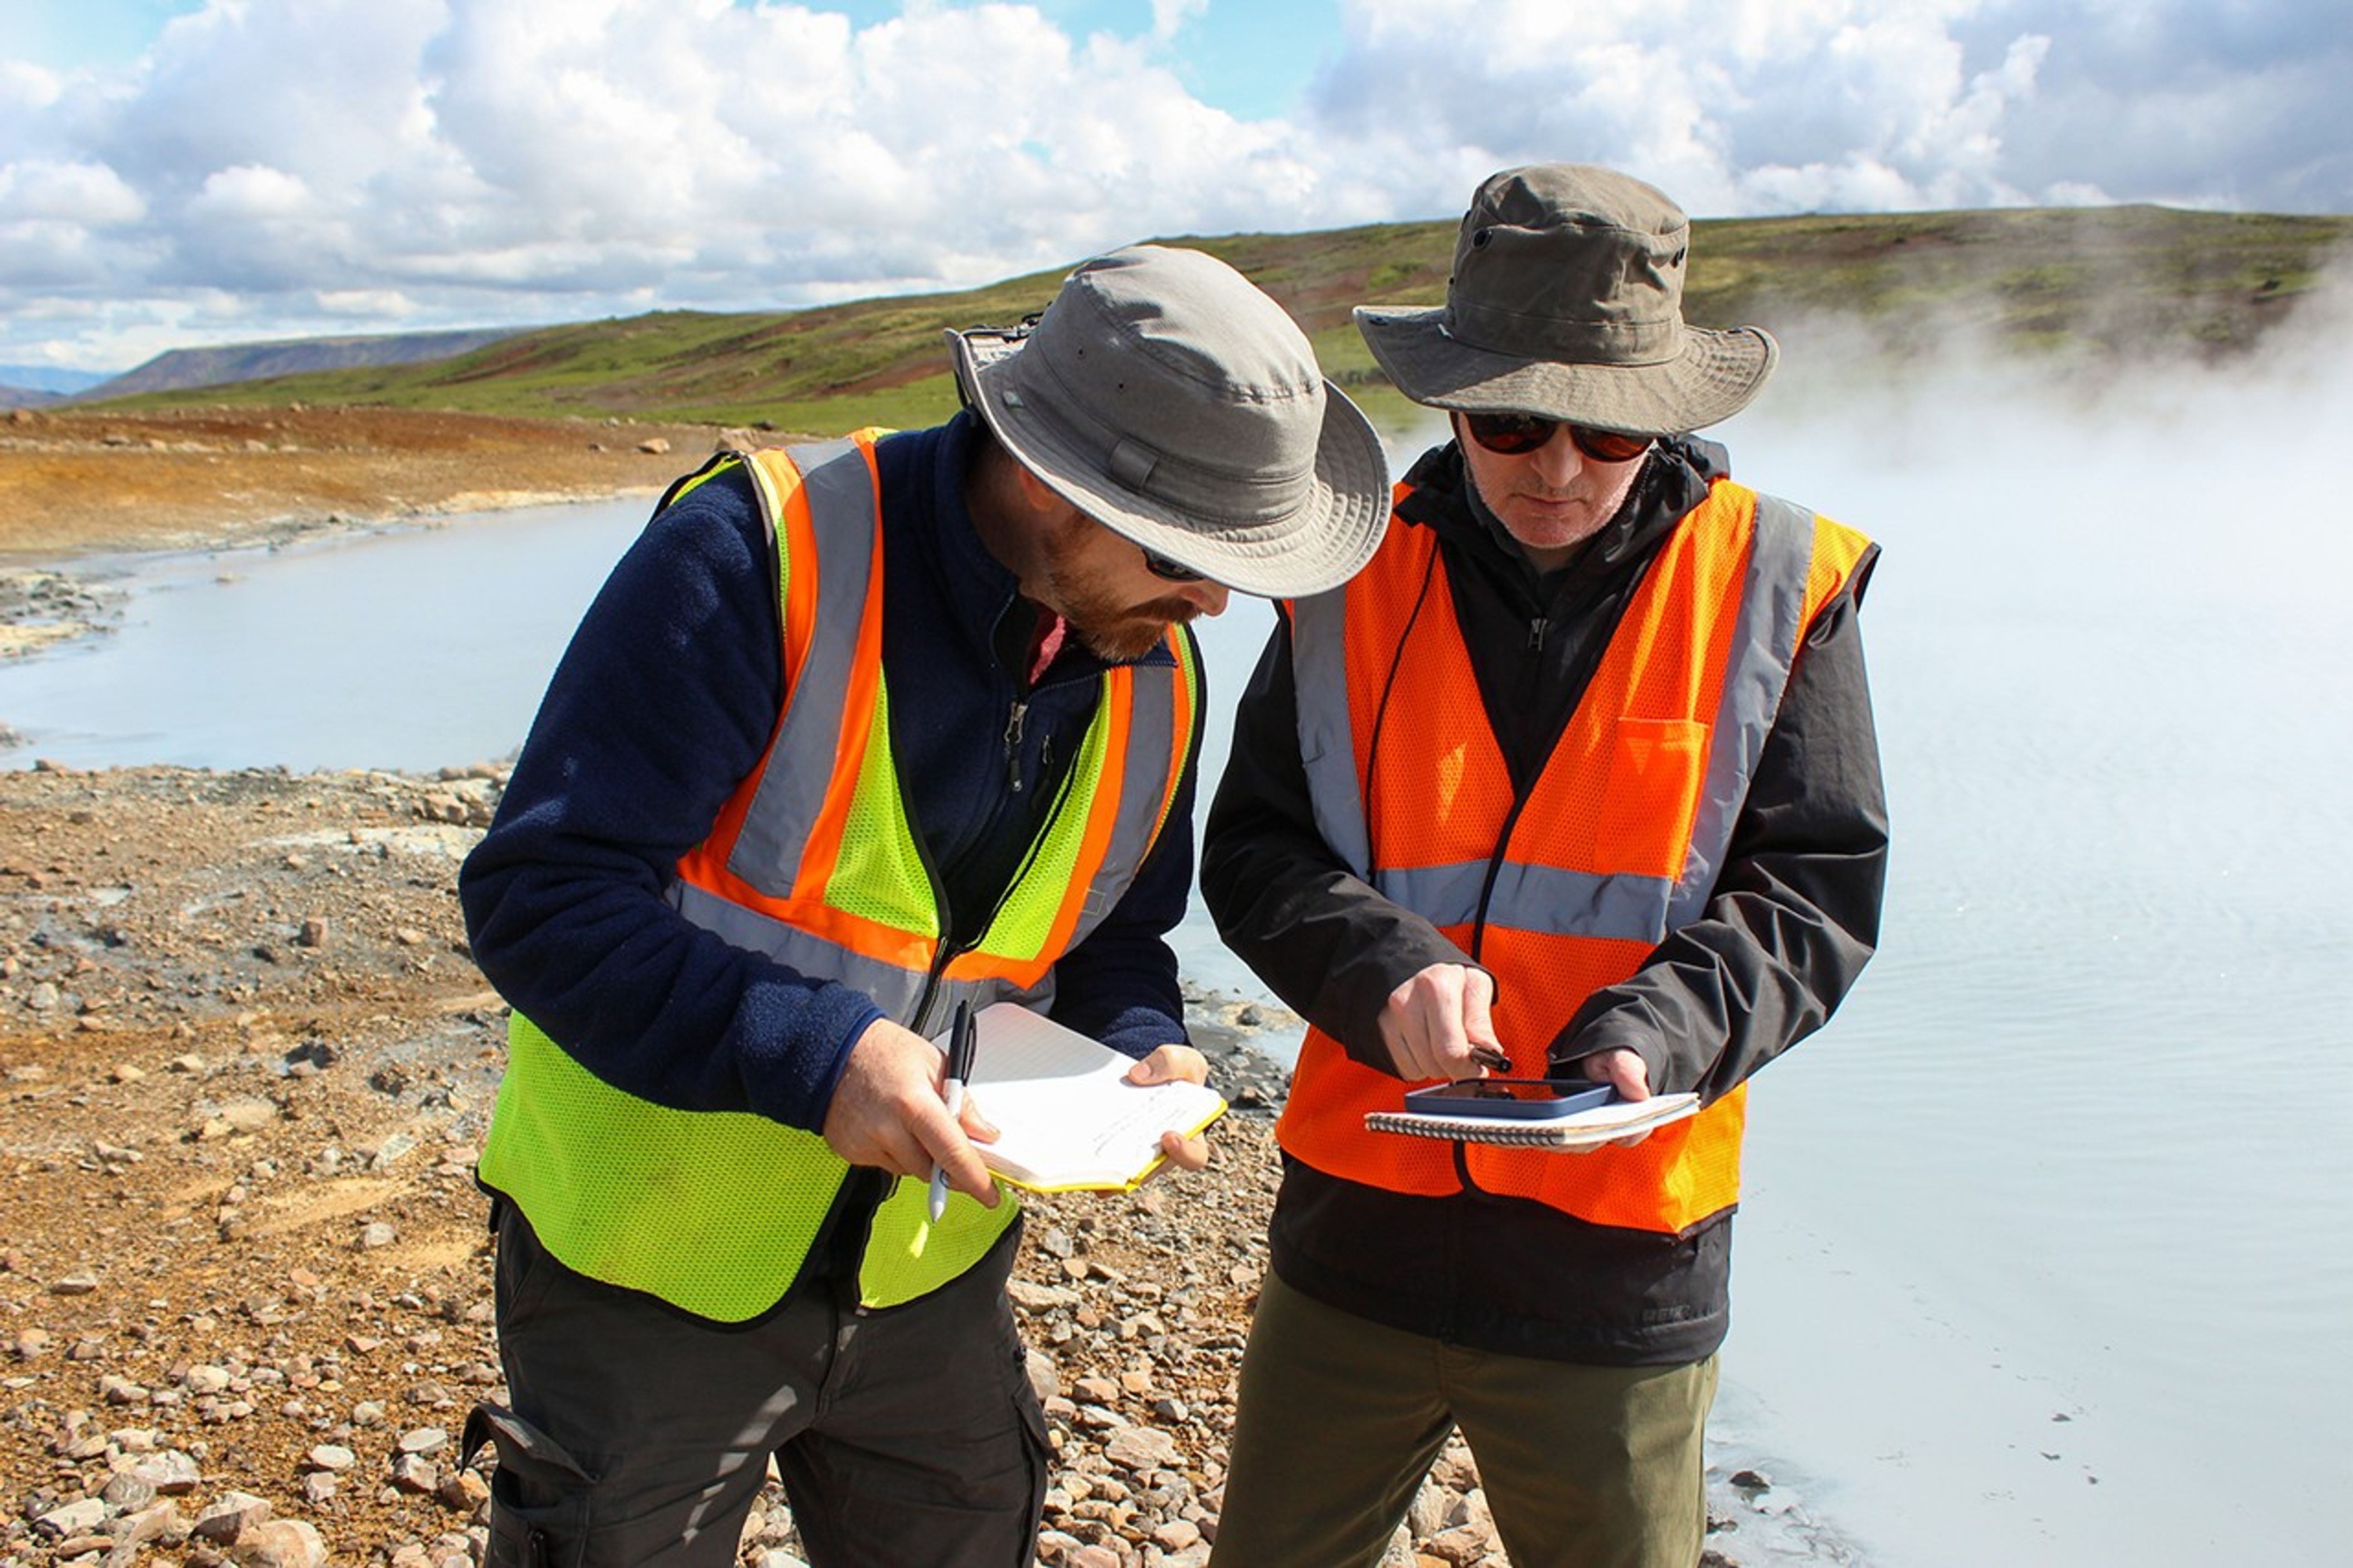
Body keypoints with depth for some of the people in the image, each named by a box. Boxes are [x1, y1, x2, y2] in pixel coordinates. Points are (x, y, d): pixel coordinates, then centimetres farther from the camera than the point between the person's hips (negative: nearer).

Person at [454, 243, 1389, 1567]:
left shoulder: (1156, 675, -4)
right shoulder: (755, 560, -24)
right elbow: (540, 891, -25)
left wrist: (1143, 1053, -12)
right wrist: (807, 1057, -35)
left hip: (929, 1276, 5)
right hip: (655, 1263, -5)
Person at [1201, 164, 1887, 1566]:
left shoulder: (1776, 586, -4)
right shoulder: (1358, 574, -1)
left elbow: (1814, 889, -5)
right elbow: (1255, 849, -1)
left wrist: (1658, 1031, -22)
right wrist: (1382, 968, -21)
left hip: (1618, 1270, -1)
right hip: (1357, 1232, 2)